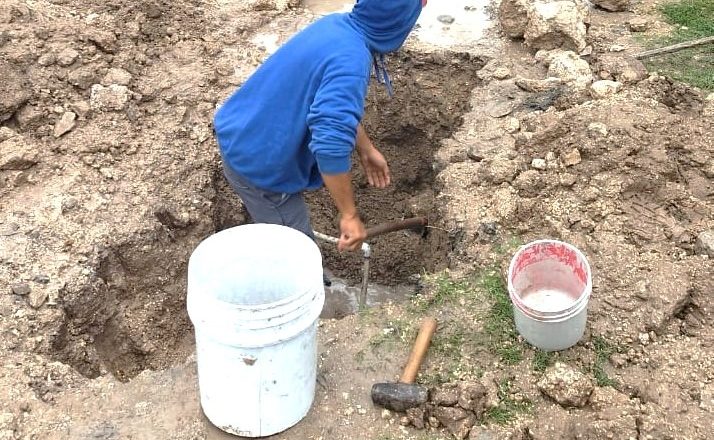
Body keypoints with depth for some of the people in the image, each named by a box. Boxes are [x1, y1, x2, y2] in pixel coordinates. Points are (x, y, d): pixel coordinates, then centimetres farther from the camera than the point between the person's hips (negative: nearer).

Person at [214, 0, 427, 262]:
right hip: (259, 164, -9)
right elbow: (331, 145, -38)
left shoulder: (336, 25, 1)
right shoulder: (351, 60, -29)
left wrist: (366, 150, 21)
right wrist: (350, 215, -29)